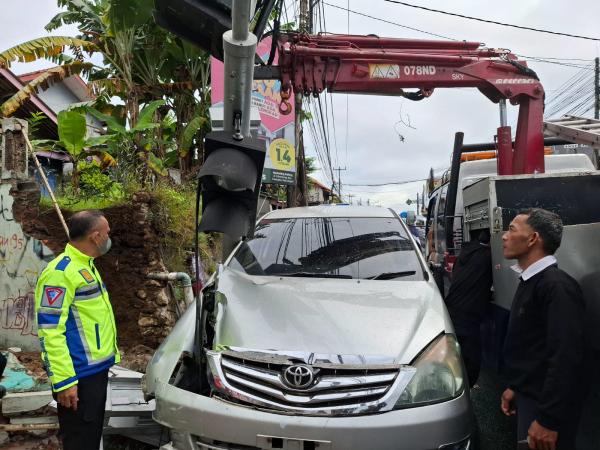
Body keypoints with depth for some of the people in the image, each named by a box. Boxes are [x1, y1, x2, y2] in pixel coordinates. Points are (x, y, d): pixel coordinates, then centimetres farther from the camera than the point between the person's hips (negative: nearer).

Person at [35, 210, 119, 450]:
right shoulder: (60, 272, -18)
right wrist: (63, 380, -24)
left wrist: (111, 354, 21)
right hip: (80, 375, -9)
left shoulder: (86, 266, 13)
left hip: (97, 369, 9)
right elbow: (50, 330, -22)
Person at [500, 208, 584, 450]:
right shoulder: (530, 281, 9)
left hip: (545, 407, -9)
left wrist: (548, 420, -26)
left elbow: (565, 357, -27)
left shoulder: (557, 285, -21)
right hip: (529, 396, 9)